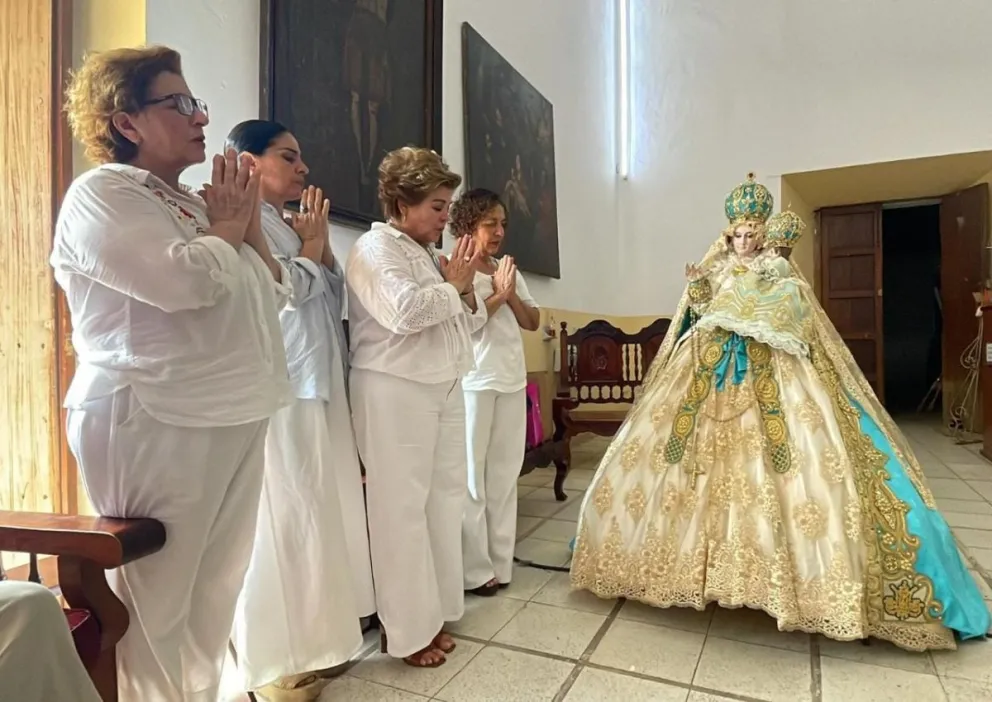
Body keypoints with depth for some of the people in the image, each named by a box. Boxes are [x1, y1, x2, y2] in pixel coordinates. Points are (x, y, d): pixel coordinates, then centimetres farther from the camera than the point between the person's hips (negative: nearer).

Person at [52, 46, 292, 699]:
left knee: (213, 596, 17)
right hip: (154, 424, -8)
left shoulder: (188, 202, 18)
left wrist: (249, 225, 4)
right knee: (157, 603, 5)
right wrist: (227, 226, -4)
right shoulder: (100, 194, -6)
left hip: (230, 419, 8)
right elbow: (186, 280, -23)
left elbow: (273, 294, 18)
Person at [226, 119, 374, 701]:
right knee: (281, 518, -2)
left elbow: (334, 300, 18)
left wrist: (321, 244, 8)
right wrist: (311, 246, -3)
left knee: (315, 511, 13)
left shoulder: (286, 225, 21)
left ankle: (306, 639, 29)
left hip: (315, 389, 9)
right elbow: (282, 289, -19)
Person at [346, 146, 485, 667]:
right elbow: (405, 312, -24)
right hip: (395, 393, -9)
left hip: (443, 390, 9)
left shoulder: (428, 252, 20)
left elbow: (465, 321, 23)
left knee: (444, 500, 12)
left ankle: (430, 612, 27)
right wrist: (452, 285, -9)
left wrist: (465, 291, 3)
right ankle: (405, 629, 14)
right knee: (401, 506, -2)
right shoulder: (375, 247, -7)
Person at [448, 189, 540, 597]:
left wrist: (512, 295, -2)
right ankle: (474, 570, 12)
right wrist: (497, 294, -10)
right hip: (472, 383, -7)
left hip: (512, 380, 7)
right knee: (471, 475, 0)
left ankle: (500, 561, 23)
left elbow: (533, 322, 14)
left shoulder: (509, 271, 15)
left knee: (505, 473, 11)